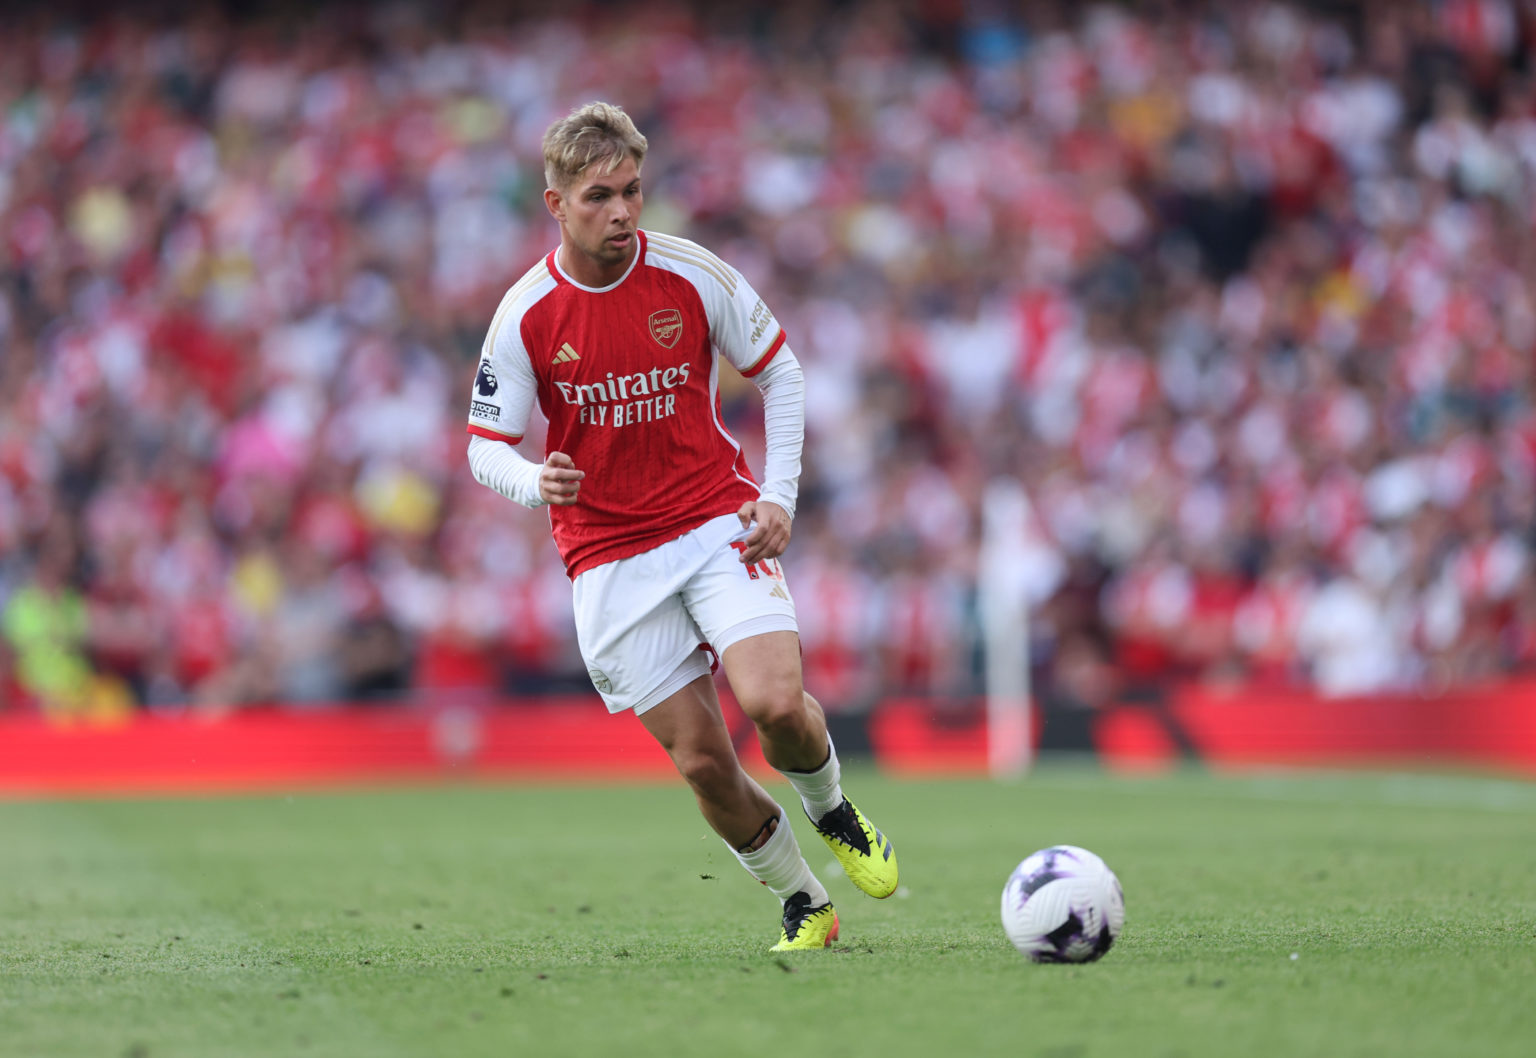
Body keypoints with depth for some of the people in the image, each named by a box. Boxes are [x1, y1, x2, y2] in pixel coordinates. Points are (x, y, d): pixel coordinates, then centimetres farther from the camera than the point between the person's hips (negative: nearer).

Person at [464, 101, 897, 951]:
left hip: (718, 523, 0)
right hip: (607, 556, 0)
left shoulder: (693, 276, -6)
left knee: (776, 704, -22)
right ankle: (802, 905, 18)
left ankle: (831, 811, 12)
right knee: (703, 762, -5)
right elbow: (485, 447, -1)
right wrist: (535, 483, -24)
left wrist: (778, 496, -2)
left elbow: (779, 371, 7)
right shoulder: (525, 315, -7)